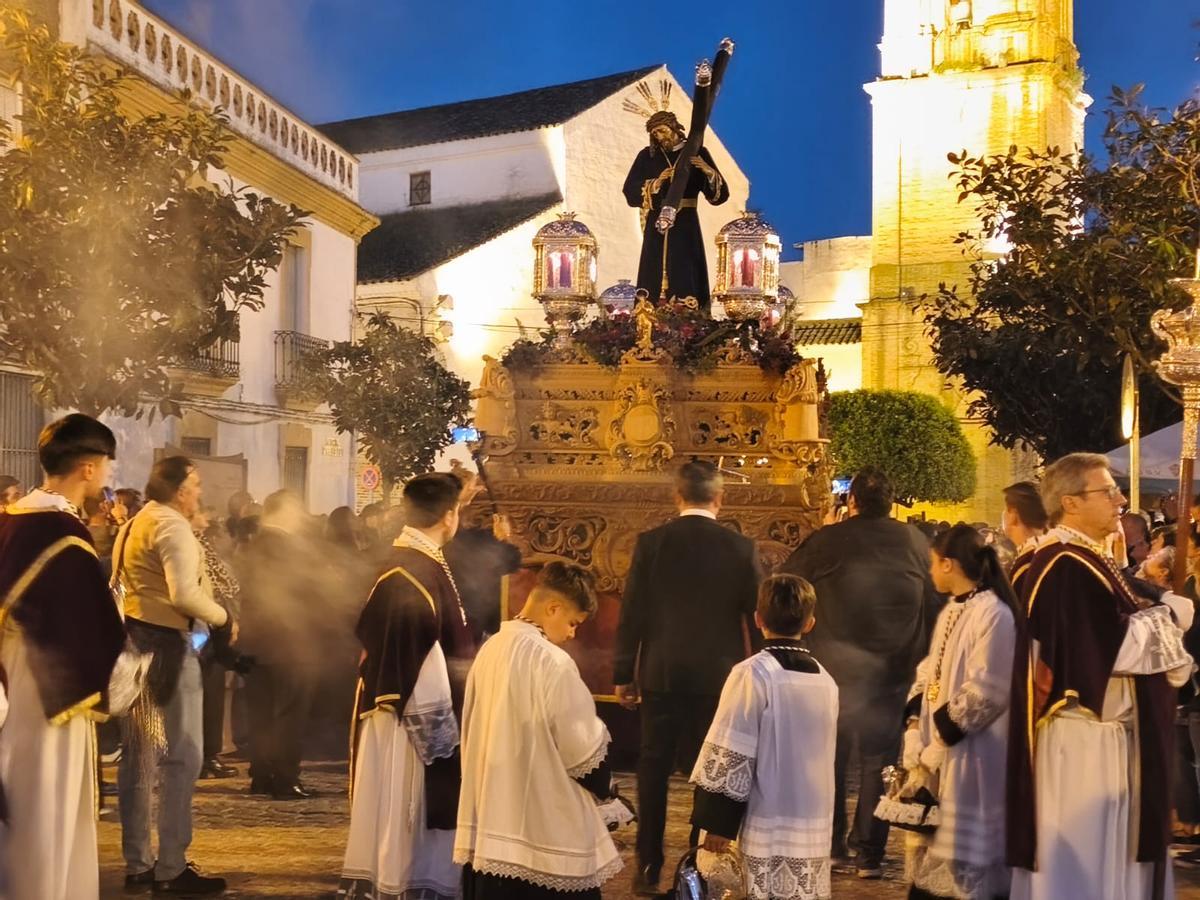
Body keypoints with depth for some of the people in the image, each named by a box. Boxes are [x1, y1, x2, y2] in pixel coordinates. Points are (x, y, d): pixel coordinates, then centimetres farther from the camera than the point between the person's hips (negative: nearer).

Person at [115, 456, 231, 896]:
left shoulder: (132, 525, 16)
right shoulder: (172, 526, -13)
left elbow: (121, 585, 20)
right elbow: (184, 594, -24)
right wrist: (221, 616, -10)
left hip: (135, 640, 10)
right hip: (167, 644, -10)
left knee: (138, 756, 12)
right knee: (180, 756, -5)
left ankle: (137, 864, 19)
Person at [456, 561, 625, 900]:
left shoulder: (490, 651, 4)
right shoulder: (552, 662, -19)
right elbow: (583, 750, -14)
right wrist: (604, 784, 8)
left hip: (489, 824, 8)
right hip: (547, 833, -8)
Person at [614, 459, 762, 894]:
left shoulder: (650, 543, -5)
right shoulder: (741, 548, -5)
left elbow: (631, 613, -4)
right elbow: (757, 618, -1)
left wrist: (623, 674, 4)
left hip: (661, 674, 0)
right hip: (718, 676, 0)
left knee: (654, 769, 9)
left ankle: (649, 868, 11)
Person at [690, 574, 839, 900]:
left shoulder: (754, 673, -10)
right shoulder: (825, 681, 8)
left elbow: (730, 756, -11)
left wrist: (717, 822, -6)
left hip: (768, 830, -6)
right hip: (815, 828, 6)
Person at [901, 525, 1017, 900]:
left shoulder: (993, 614, -16)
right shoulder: (949, 612, 12)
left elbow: (984, 693, -20)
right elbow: (927, 677, 12)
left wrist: (938, 744, -15)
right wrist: (916, 739, 0)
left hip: (969, 756, -9)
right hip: (935, 749, 9)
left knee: (965, 852, -2)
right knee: (932, 845, 15)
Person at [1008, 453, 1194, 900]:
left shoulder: (1085, 562, 14)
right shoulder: (1066, 568, -20)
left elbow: (1124, 630, 18)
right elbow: (1110, 648, -25)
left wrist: (1161, 616, 0)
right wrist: (1170, 614, -11)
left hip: (1102, 733, 11)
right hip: (1085, 738, -11)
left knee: (1105, 854, 16)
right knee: (1084, 862, -2)